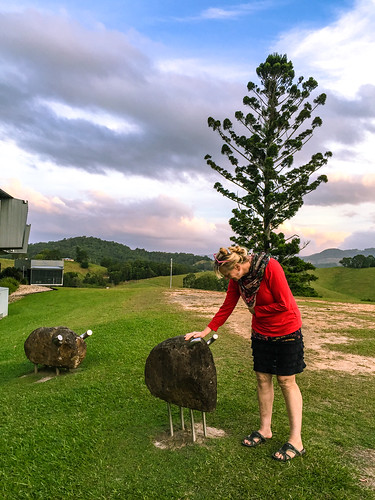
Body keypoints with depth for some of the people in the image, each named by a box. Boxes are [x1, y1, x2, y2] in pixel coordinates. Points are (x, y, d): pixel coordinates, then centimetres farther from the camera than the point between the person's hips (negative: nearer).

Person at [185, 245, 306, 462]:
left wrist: (256, 310, -12)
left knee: (286, 381, -1)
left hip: (286, 330, -6)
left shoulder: (270, 267, -26)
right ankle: (265, 429, 24)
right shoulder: (237, 278, -5)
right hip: (261, 332, 6)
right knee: (263, 378, 9)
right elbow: (227, 307, 1)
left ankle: (296, 441, 10)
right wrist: (206, 330, -1)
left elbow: (284, 304, -24)